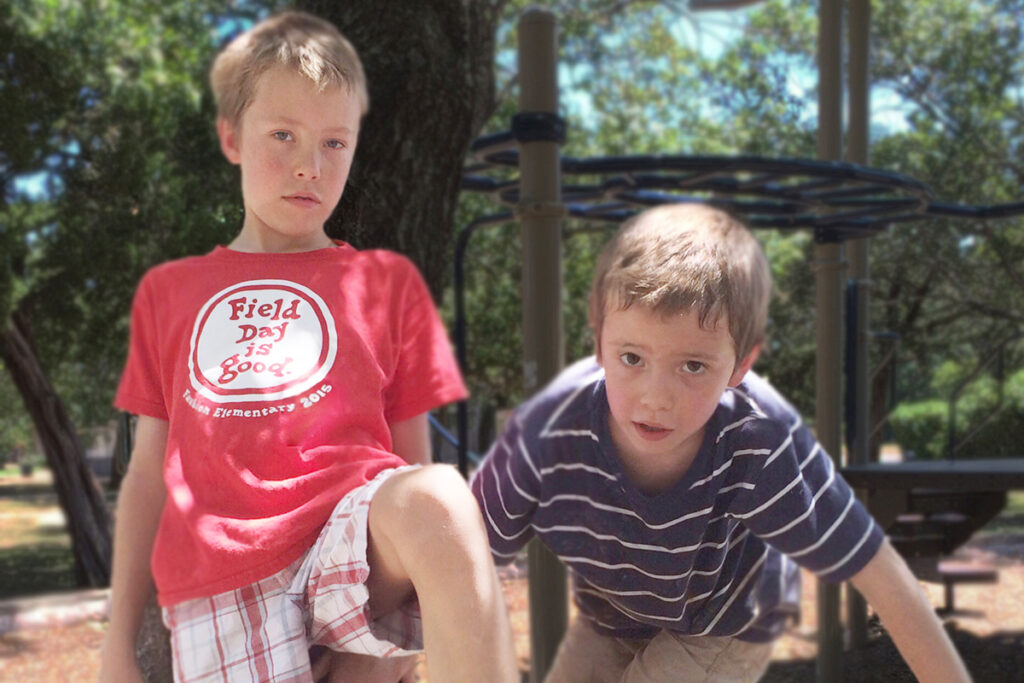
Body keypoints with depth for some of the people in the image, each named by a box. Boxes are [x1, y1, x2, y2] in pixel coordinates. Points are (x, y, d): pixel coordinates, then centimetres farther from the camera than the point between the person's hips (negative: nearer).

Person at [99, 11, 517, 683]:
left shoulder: (387, 281, 16)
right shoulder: (168, 292, 21)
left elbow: (412, 458, 14)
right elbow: (149, 473, 20)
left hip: (356, 543, -1)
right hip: (222, 572, 2)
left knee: (441, 497, -34)